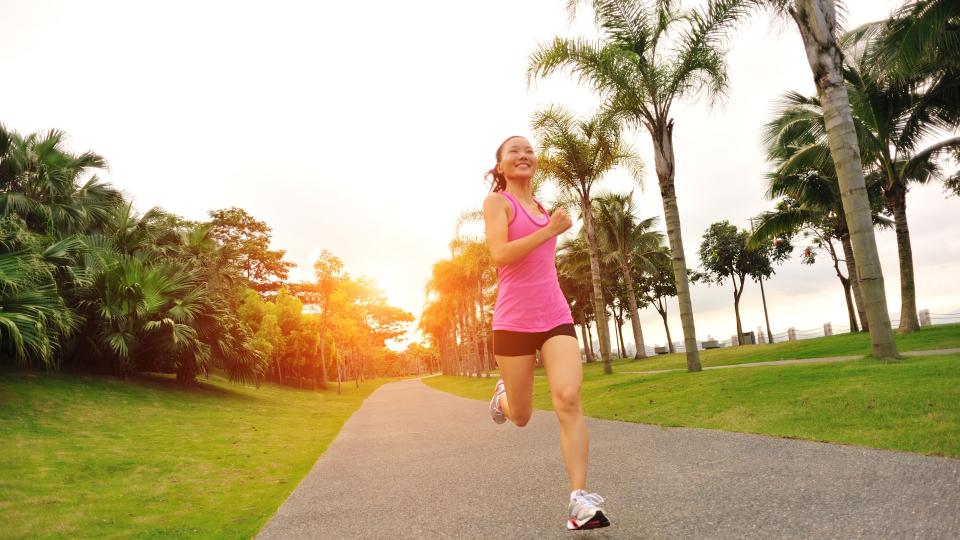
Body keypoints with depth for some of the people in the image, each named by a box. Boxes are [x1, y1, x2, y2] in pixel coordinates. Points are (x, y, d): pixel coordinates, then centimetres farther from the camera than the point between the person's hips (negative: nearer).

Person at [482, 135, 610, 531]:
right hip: (514, 320, -4)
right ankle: (502, 397, 46)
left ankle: (580, 498, -13)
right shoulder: (497, 201, -2)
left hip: (556, 316, 4)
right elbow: (499, 254, -19)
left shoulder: (541, 206, 17)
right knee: (521, 416, 9)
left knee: (569, 398, -17)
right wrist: (550, 230, -19)